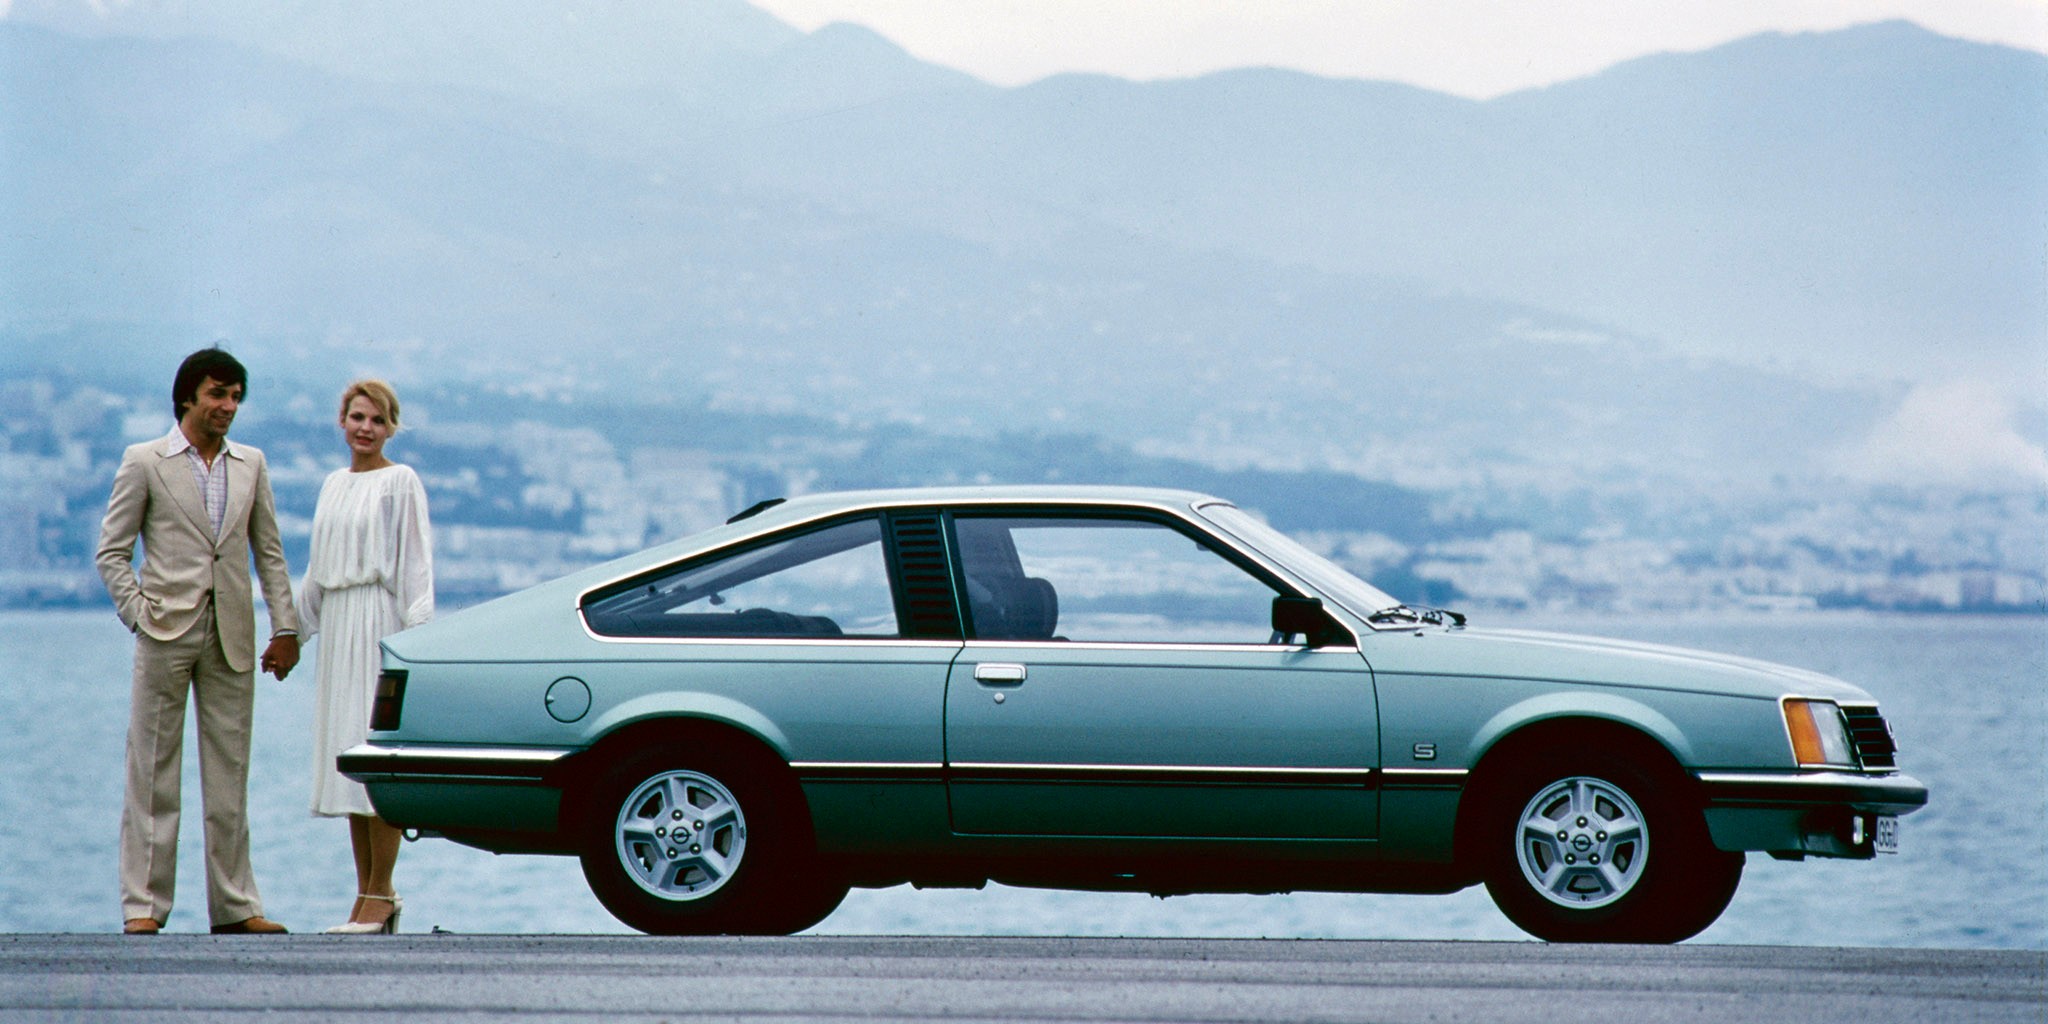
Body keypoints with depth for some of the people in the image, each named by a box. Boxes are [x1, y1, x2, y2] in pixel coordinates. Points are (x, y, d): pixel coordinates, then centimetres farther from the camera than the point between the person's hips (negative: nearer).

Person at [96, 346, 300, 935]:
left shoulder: (250, 465, 12)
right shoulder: (145, 462, 2)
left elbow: (269, 552, 14)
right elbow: (112, 551, 2)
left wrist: (285, 627, 7)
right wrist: (139, 616, -8)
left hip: (232, 639, 3)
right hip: (166, 634, -3)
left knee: (230, 773, 5)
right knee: (153, 772, -1)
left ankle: (235, 904, 9)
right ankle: (142, 904, 1)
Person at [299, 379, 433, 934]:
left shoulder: (400, 482, -2)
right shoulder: (334, 484, 18)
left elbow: (415, 564, -6)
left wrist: (414, 635, -14)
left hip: (380, 622, -7)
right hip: (337, 626, 7)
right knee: (346, 757, 5)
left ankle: (379, 895, -9)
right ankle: (368, 891, 8)